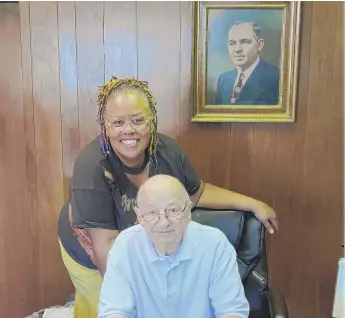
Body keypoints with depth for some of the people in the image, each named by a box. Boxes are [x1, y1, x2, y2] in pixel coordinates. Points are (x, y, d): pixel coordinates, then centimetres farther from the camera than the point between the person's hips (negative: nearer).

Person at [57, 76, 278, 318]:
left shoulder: (166, 150, -21)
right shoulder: (93, 166, -37)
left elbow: (197, 192, -3)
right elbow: (106, 246, -34)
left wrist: (252, 204, -6)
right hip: (93, 258, -4)